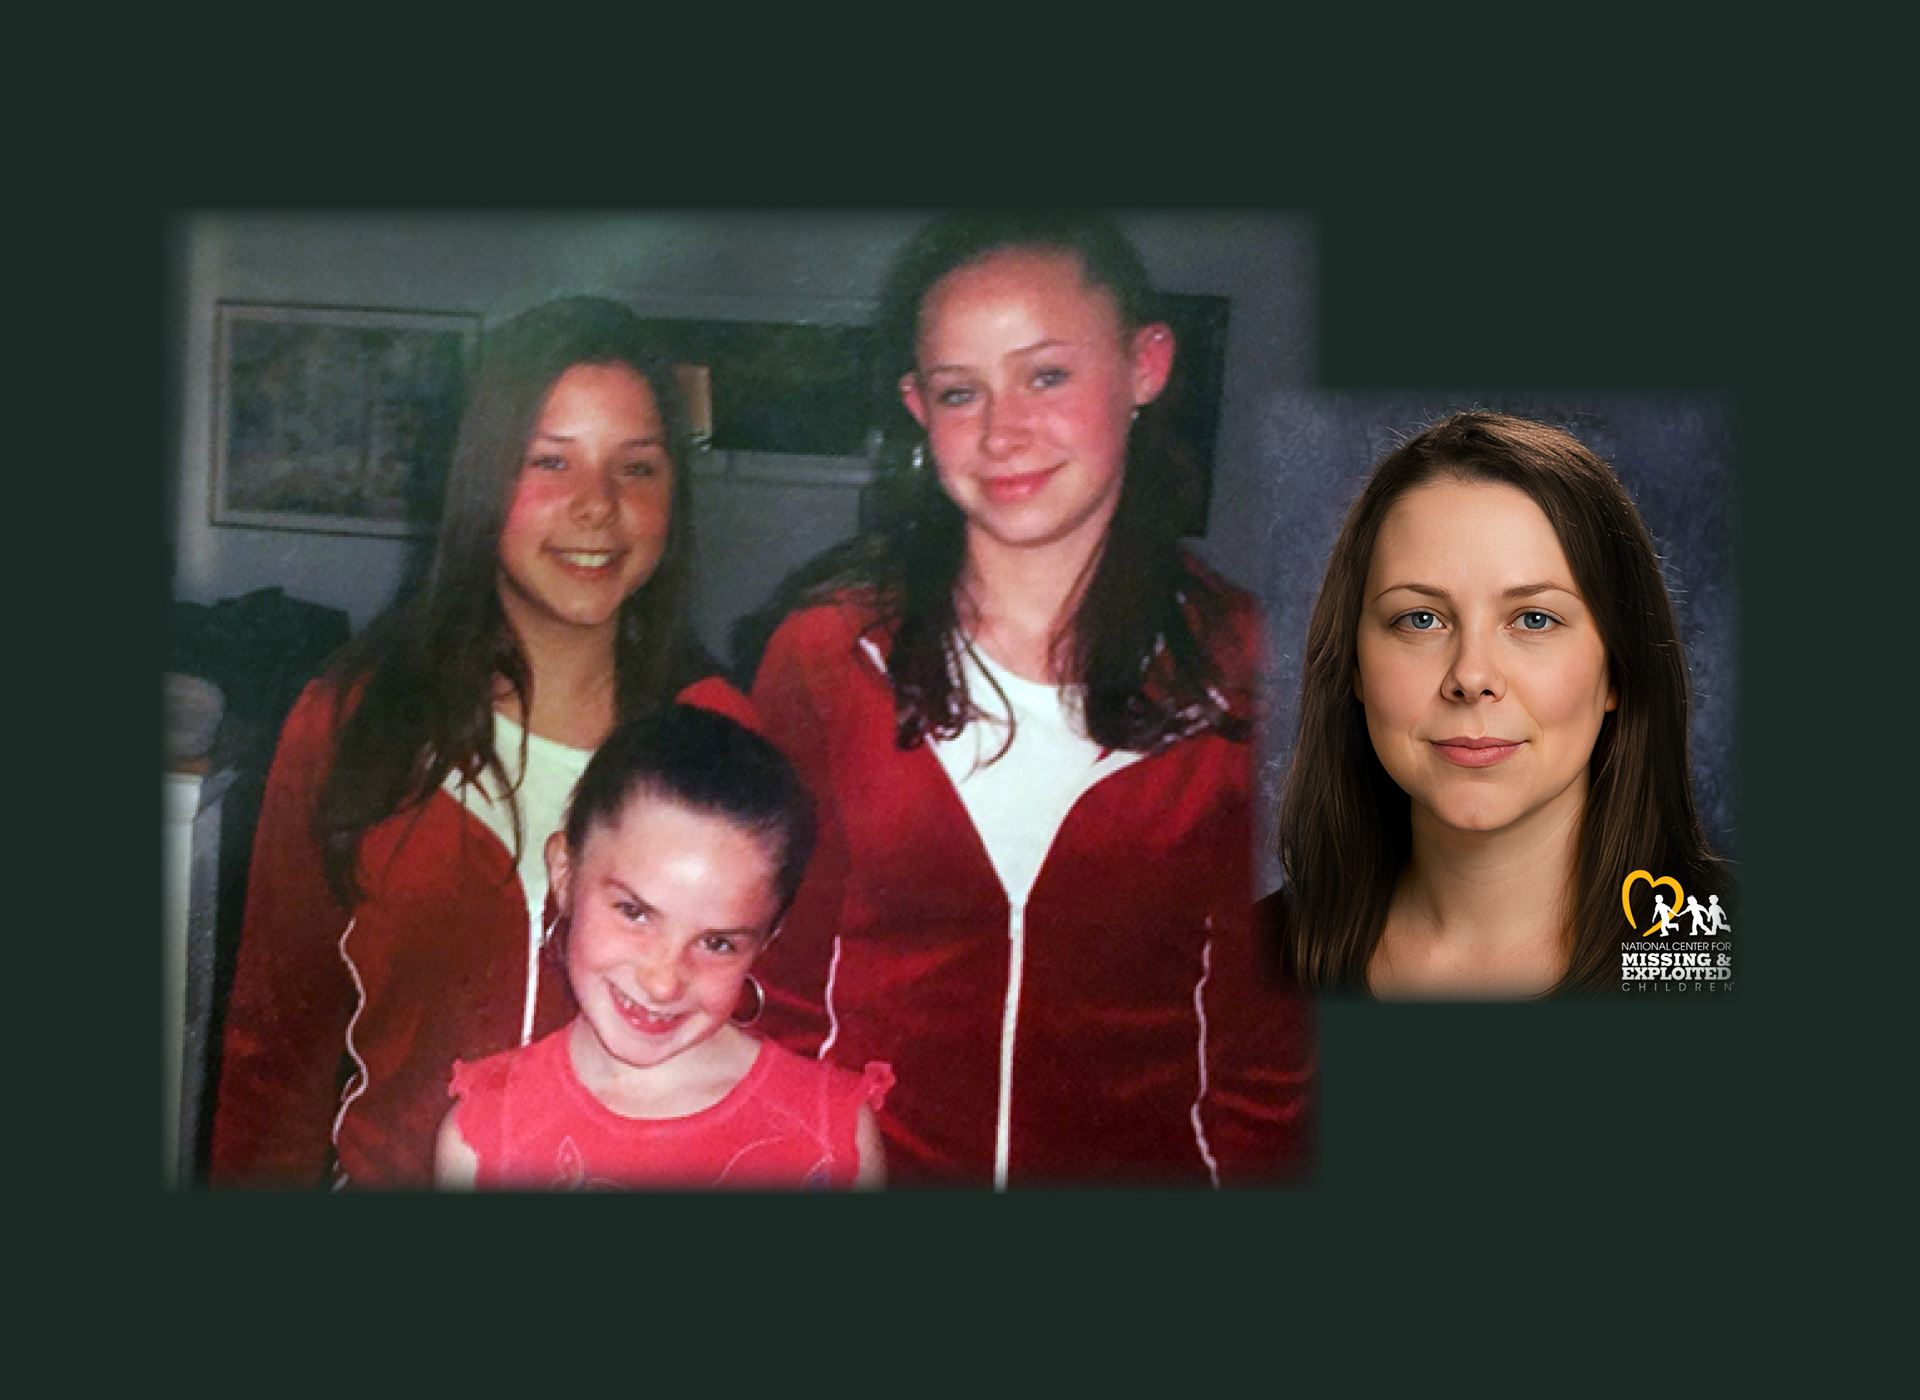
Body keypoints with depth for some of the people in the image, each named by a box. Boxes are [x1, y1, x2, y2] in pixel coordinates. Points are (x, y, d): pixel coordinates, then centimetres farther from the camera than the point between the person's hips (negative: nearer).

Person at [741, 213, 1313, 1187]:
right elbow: (781, 988, 5)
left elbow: (1268, 1045, 3)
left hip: (1147, 1160, 0)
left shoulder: (1243, 673, -4)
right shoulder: (828, 651, -2)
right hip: (871, 1159, 1)